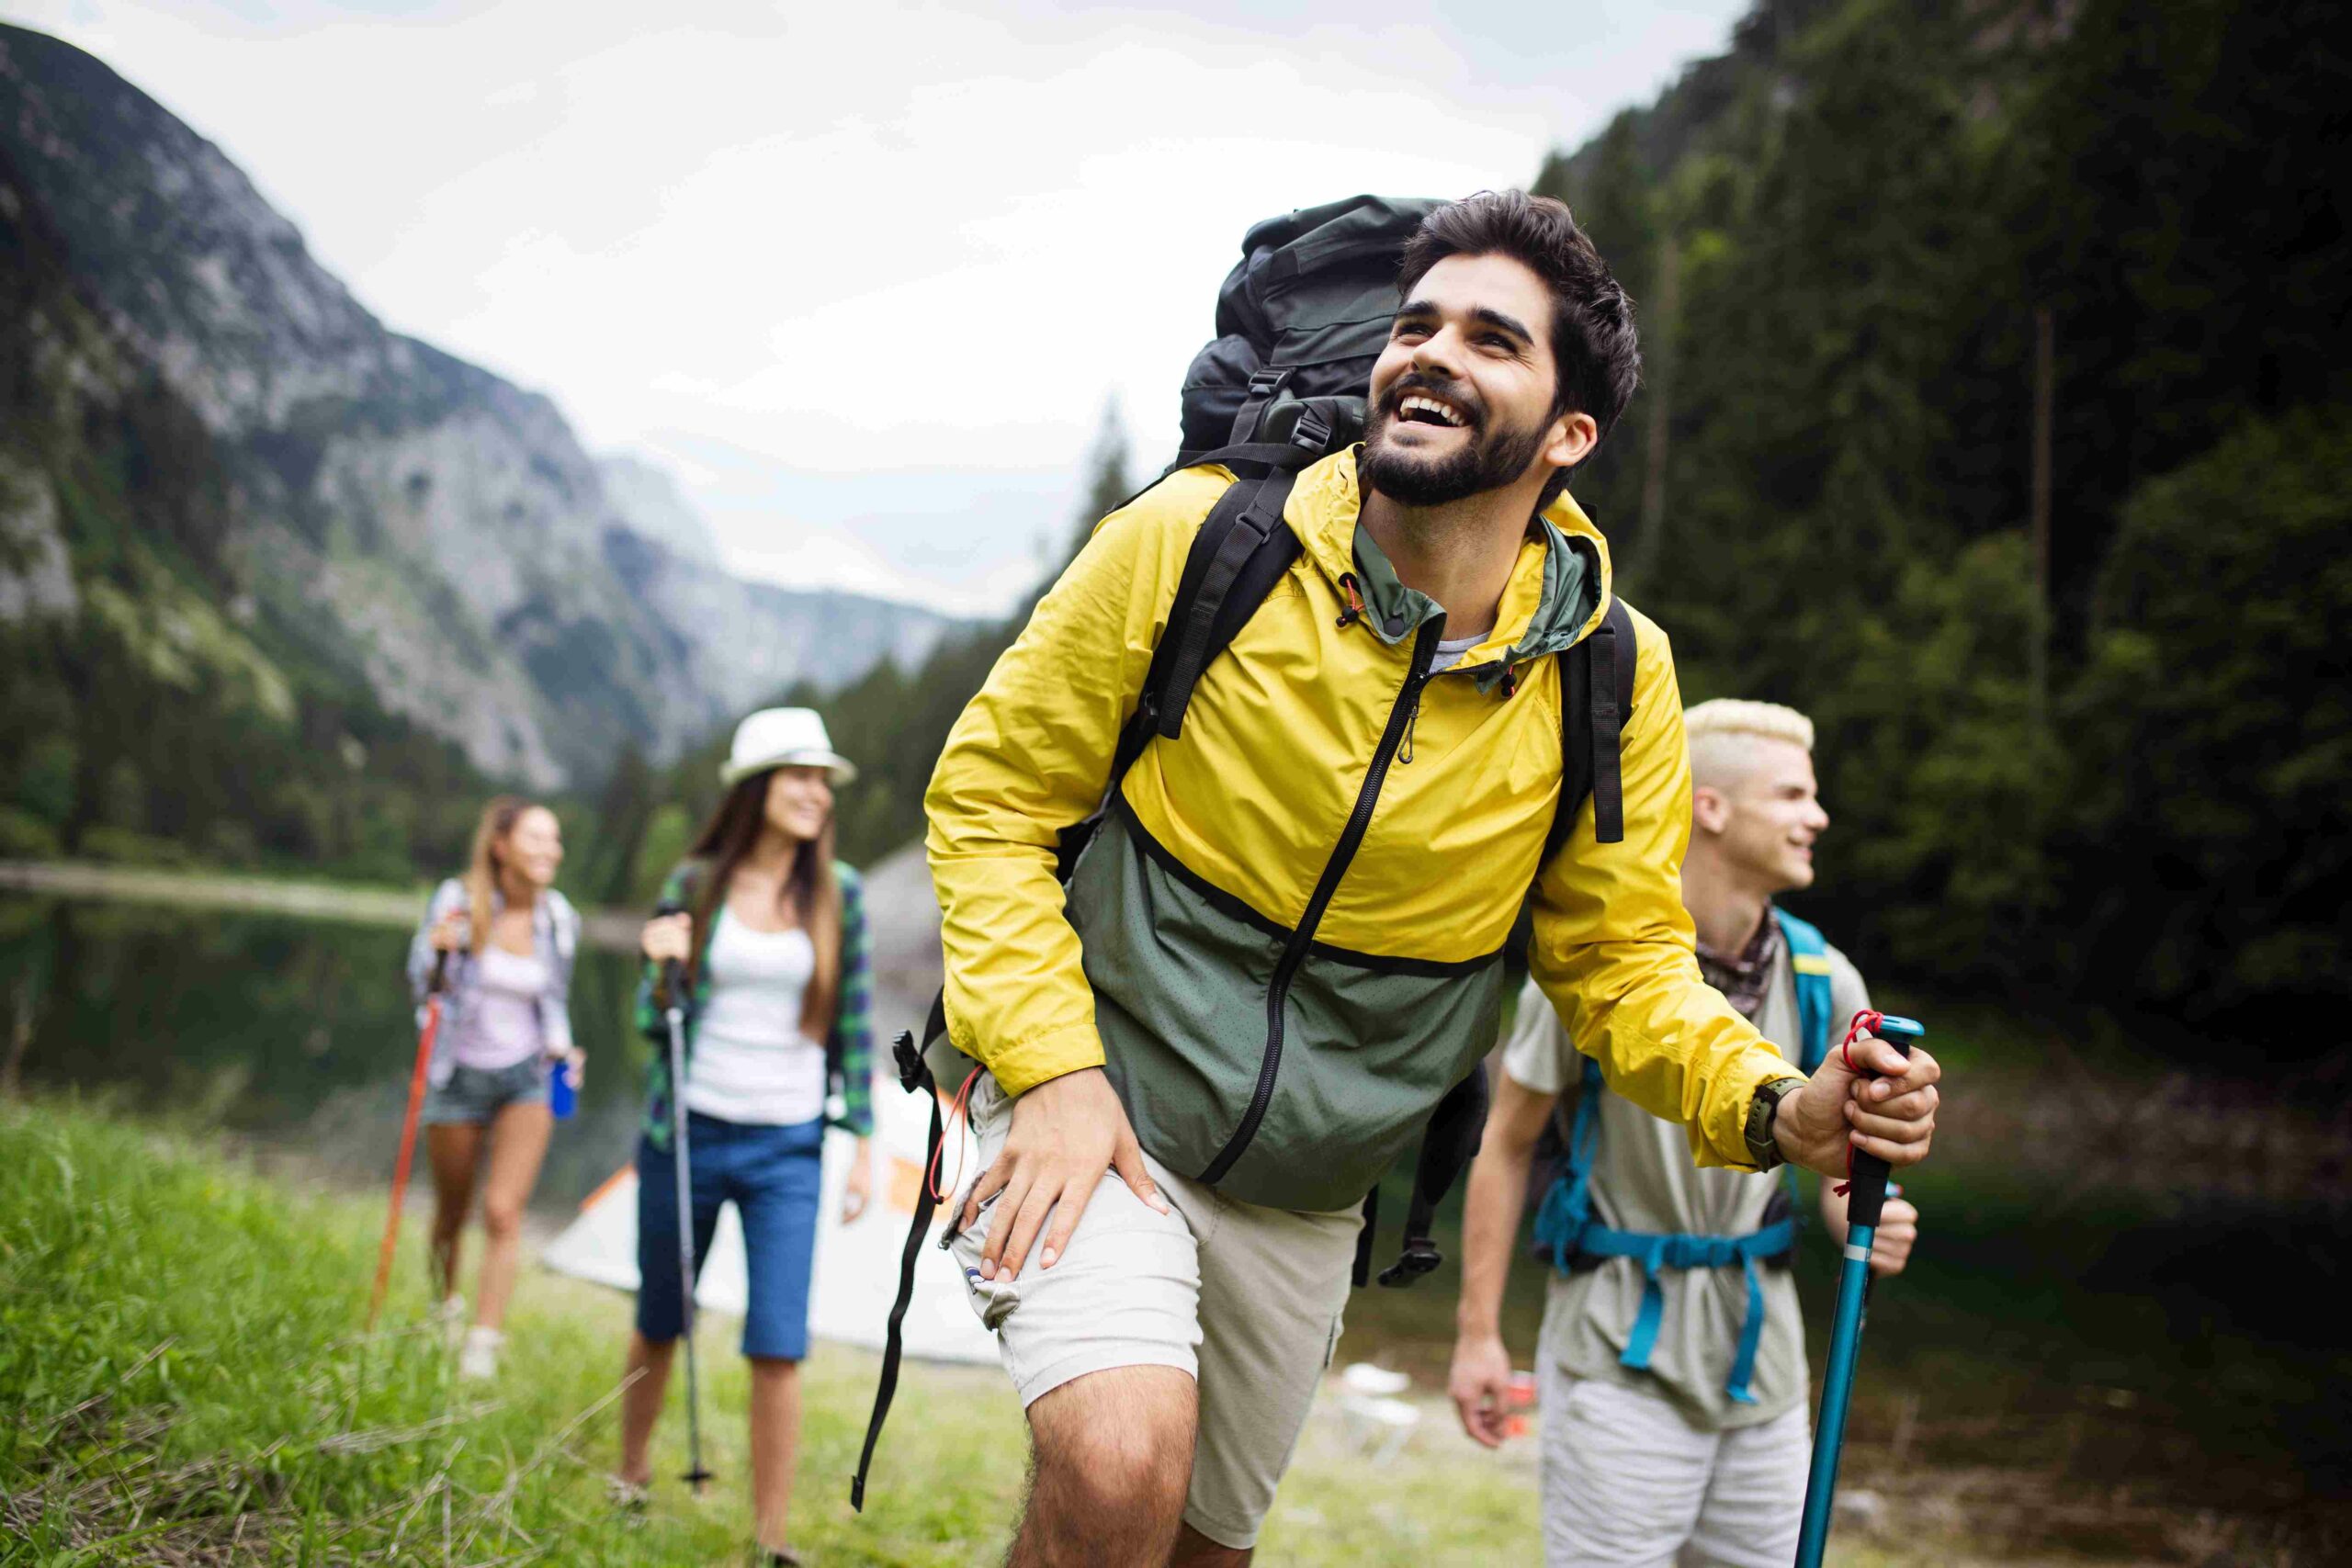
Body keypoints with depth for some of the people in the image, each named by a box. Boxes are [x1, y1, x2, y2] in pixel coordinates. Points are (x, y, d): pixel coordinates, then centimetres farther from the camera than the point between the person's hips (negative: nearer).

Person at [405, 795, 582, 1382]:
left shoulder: (558, 918, -3)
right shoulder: (457, 900, -12)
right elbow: (419, 983, -10)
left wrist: (561, 1048, -6)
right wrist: (435, 948, -31)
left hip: (526, 1077, 1)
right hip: (460, 1074, -1)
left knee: (503, 1212, -11)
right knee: (451, 1213, 14)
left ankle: (482, 1348, -7)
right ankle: (444, 1307, 41)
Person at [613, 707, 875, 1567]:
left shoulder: (839, 893, 1)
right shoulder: (694, 885, 0)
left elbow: (854, 1026, 5)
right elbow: (653, 1023, 5)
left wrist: (864, 1143, 1)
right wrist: (660, 968, -16)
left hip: (787, 1149, 0)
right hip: (688, 1133, 1)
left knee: (778, 1346, -8)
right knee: (659, 1323, 15)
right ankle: (629, 1480, 38)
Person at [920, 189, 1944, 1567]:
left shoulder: (1617, 678, -9)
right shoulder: (1195, 539, -15)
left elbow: (1622, 955, 1)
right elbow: (989, 796, -7)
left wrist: (1776, 1110, -18)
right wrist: (1052, 1065, -18)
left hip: (1309, 1197, 4)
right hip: (1097, 1111, -3)